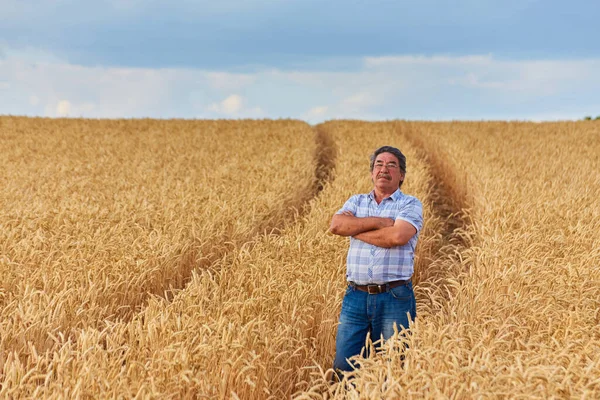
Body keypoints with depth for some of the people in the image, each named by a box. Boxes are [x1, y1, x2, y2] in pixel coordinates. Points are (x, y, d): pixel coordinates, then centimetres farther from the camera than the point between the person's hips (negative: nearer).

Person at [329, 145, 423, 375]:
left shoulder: (410, 205, 3)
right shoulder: (356, 201, 15)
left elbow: (398, 236, -17)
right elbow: (335, 226, -5)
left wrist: (353, 228, -5)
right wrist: (380, 221, -10)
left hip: (395, 297, -3)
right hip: (355, 296, 3)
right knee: (344, 366, 1)